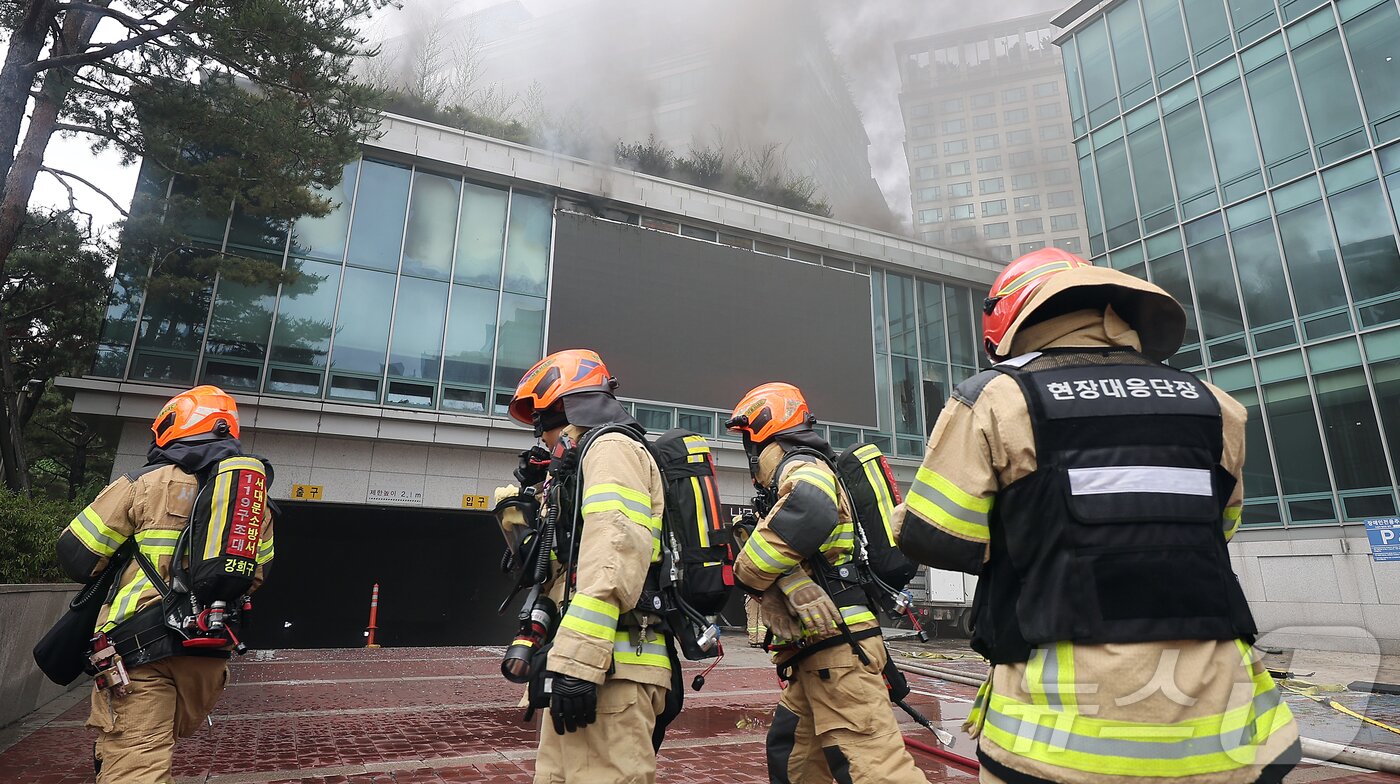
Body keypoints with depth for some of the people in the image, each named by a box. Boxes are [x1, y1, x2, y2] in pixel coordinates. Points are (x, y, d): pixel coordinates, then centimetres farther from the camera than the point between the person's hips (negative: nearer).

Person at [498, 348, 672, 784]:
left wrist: (577, 662, -26)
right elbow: (554, 566, 30)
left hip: (607, 670, -10)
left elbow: (615, 559, -21)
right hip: (589, 667, 10)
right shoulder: (584, 464, 26)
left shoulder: (611, 448, -5)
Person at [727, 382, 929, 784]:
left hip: (838, 648, -10)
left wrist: (749, 575, -20)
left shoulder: (803, 468, -9)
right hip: (816, 653, 10)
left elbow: (811, 511, -35)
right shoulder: (798, 477, 21)